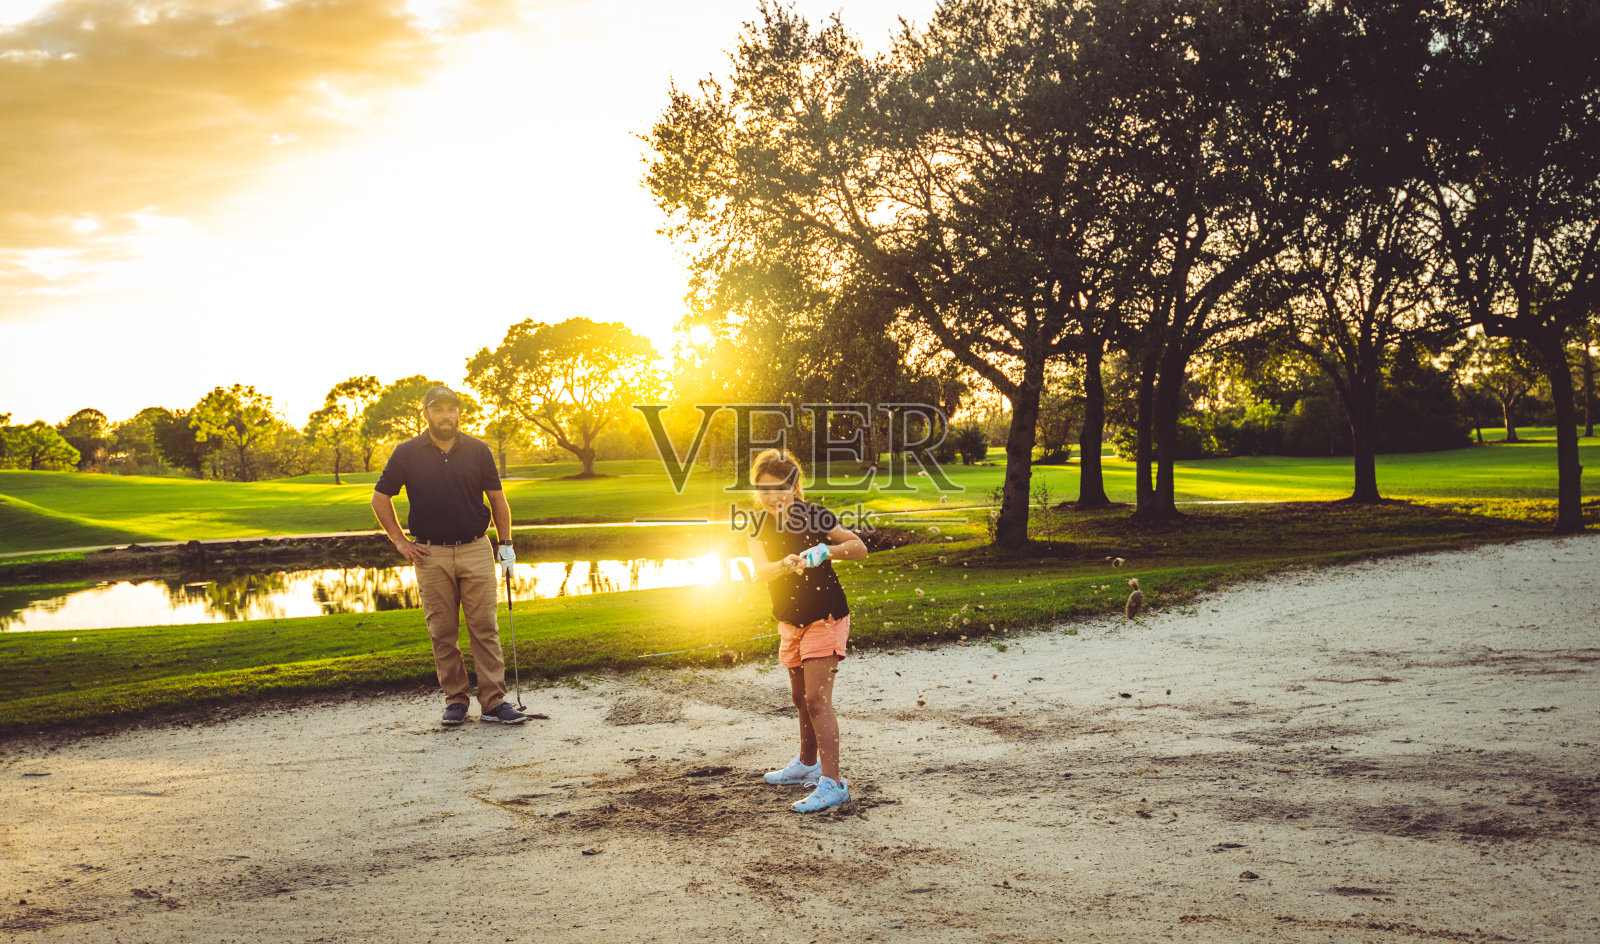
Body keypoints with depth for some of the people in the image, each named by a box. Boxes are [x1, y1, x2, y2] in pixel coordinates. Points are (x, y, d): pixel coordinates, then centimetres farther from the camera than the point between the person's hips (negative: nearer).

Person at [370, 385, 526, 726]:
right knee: (443, 633, 4)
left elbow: (497, 498, 11)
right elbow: (380, 499, 10)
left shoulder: (478, 450, 5)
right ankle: (455, 700, 14)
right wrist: (400, 541, 4)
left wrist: (506, 544, 6)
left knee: (485, 628, -3)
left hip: (476, 551, 0)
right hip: (431, 555, 0)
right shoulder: (407, 453, 2)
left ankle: (494, 702, -1)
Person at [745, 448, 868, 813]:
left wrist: (826, 551, -33)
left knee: (817, 700, -13)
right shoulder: (760, 525, 0)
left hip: (825, 618, -7)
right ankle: (807, 764, 39)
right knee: (801, 698, 20)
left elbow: (860, 547, -16)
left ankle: (832, 783, -10)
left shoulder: (812, 516, -16)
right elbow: (760, 570, -16)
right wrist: (785, 565, -37)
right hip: (791, 621, 7)